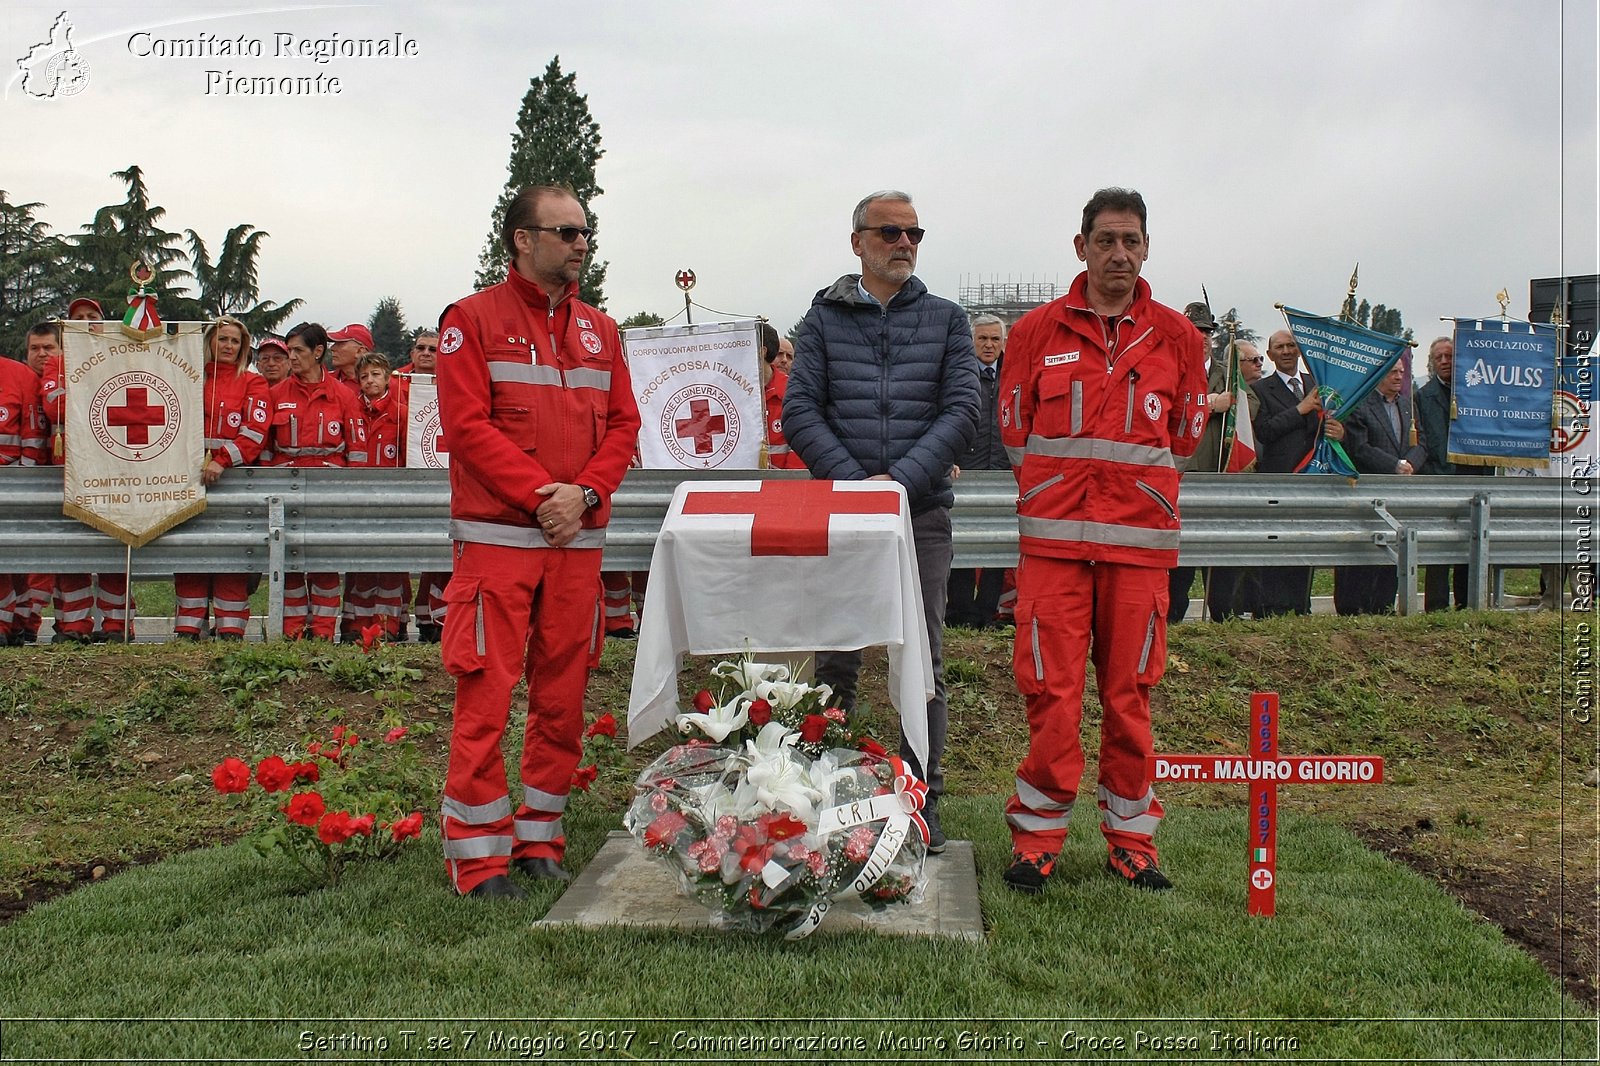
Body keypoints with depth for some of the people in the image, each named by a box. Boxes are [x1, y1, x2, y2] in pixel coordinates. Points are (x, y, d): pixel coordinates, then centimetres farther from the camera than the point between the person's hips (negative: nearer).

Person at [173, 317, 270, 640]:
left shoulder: (253, 383, 8)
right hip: (191, 475, 3)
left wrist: (222, 461, -18)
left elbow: (256, 430, -5)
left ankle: (231, 631, -1)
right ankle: (187, 630, 3)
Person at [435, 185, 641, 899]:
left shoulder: (600, 330, 16)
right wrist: (540, 495, -15)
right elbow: (468, 426, -8)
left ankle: (540, 836, 20)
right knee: (485, 695, -4)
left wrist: (585, 494, -7)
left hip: (579, 540, 5)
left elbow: (622, 425, 11)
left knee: (562, 696, 8)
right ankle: (479, 854, 5)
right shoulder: (473, 319, 1)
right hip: (497, 538, -5)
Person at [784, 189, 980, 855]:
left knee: (923, 661, 3)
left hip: (922, 510, 0)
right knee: (834, 661, 3)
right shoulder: (824, 319, 9)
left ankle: (922, 799, 12)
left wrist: (901, 480, -13)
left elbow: (963, 411, -1)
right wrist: (853, 480, -12)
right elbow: (799, 412, 1)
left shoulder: (946, 320, 10)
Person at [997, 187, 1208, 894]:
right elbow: (1015, 431, 12)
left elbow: (1185, 437, 17)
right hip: (1053, 536, -1)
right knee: (1051, 689, -3)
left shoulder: (1176, 336, 9)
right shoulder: (1036, 331, 7)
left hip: (1140, 539, 1)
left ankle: (1131, 838, 17)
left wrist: (1129, 480, 13)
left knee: (1130, 691, 5)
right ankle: (1038, 836, 9)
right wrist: (1064, 482, 9)